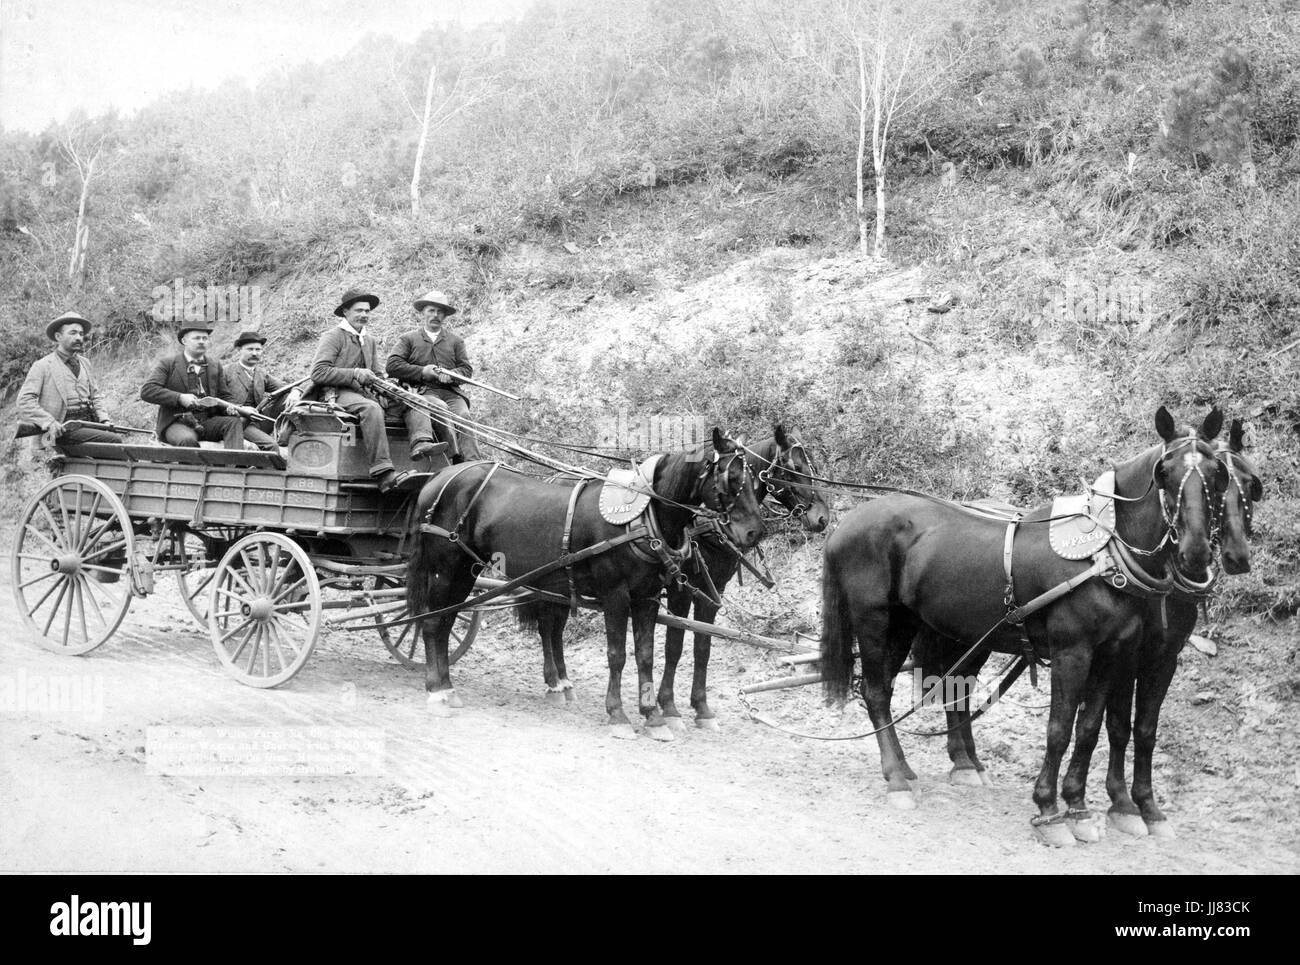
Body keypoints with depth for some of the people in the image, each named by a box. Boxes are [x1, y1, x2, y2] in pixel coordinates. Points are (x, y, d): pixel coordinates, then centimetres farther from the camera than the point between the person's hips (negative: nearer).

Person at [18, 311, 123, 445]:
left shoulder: (85, 364, 22)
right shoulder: (42, 366, 3)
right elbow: (25, 401, -4)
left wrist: (104, 419, 10)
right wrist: (48, 423, -17)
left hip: (90, 423, 6)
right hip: (65, 429, -6)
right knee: (114, 440, -26)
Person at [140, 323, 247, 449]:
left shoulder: (215, 366, 19)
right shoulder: (167, 363, 5)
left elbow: (224, 396, 22)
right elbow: (146, 391, -6)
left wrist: (229, 407, -4)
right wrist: (180, 398, -18)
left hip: (208, 422, 4)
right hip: (177, 423, -4)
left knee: (234, 421, -26)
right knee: (187, 440, -37)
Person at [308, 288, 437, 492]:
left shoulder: (369, 340, 24)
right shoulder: (333, 337, 1)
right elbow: (318, 373, -10)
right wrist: (355, 374, -15)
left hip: (366, 393, 8)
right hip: (340, 394, -7)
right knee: (371, 408, -38)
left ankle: (421, 442, -39)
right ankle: (383, 474, -46)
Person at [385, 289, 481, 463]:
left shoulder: (455, 340, 24)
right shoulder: (408, 339, 17)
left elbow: (467, 369, 15)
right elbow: (392, 365, 5)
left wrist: (451, 375, -9)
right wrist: (421, 372, -6)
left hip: (452, 391, 2)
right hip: (424, 391, -2)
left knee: (463, 415, -29)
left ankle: (472, 463, -39)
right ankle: (456, 457, -45)